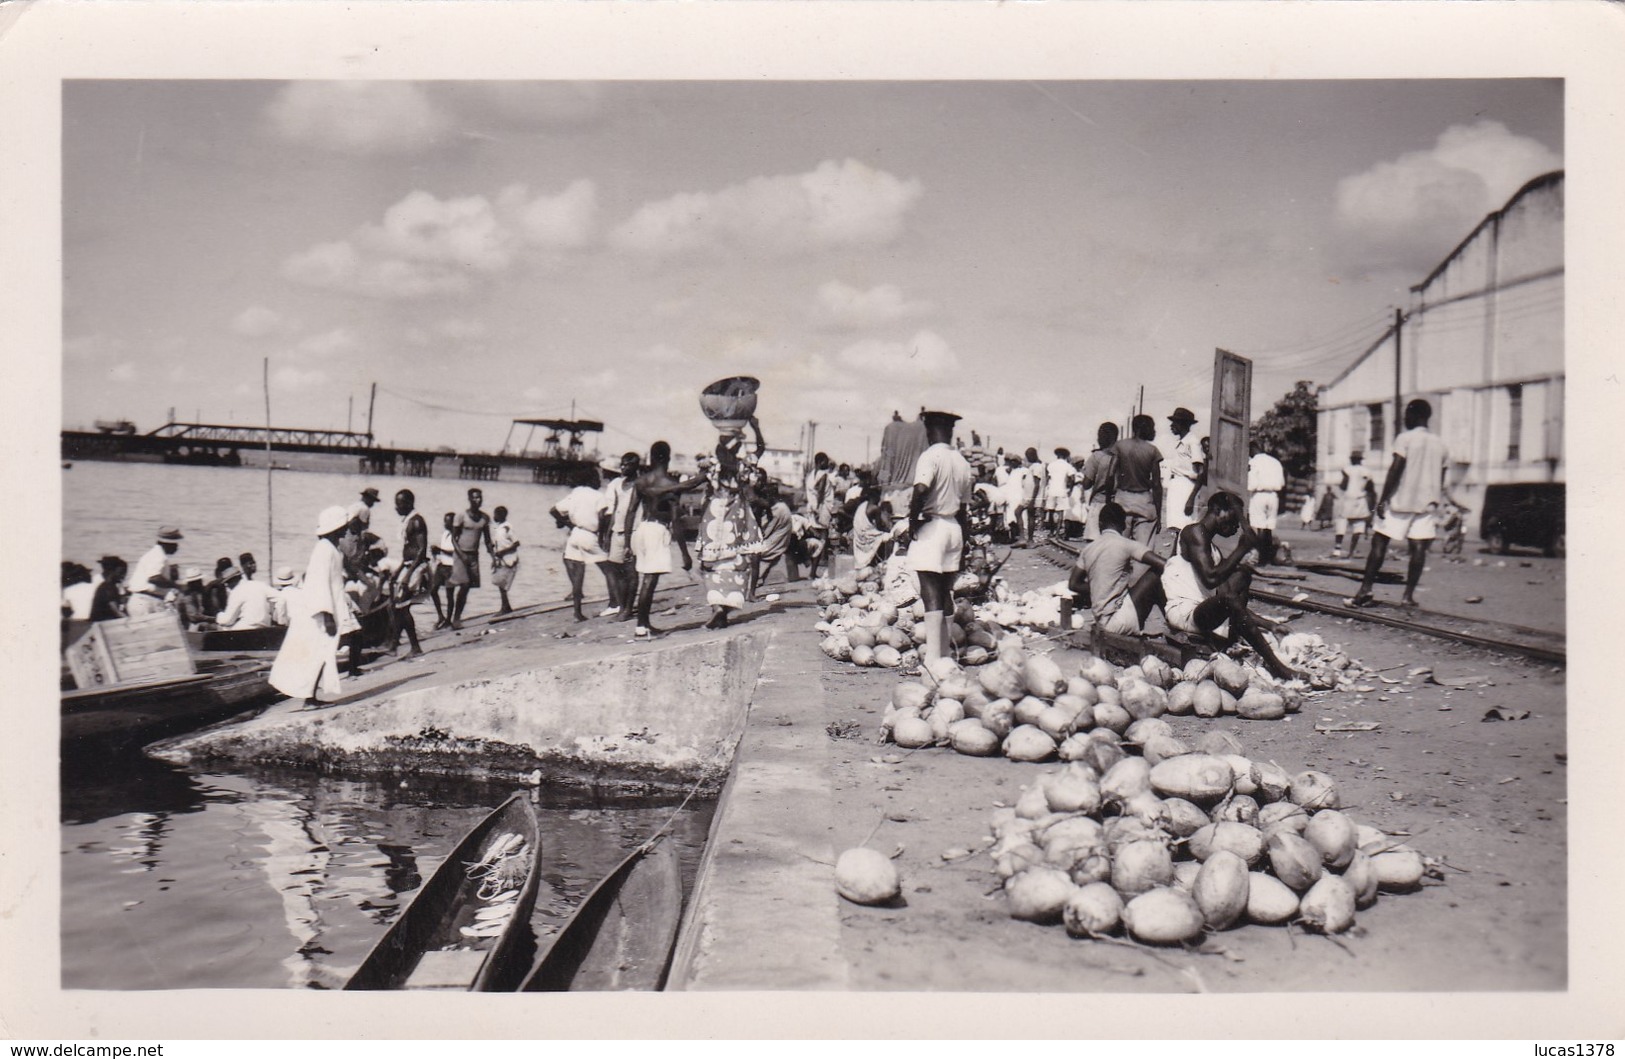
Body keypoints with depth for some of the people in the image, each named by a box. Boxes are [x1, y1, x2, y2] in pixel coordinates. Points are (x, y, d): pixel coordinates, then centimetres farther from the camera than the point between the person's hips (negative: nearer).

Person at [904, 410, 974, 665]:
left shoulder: (931, 455, -10)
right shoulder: (962, 462, 11)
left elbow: (921, 490, -28)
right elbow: (964, 508, 15)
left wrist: (912, 521, -13)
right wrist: (963, 547, 21)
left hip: (931, 527, -7)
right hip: (954, 528, 7)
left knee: (931, 595, -8)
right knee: (946, 593, 14)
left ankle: (932, 658, -11)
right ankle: (944, 651, 21)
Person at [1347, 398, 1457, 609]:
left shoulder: (1405, 438, -6)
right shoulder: (1442, 445, 12)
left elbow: (1395, 470, -13)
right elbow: (1441, 481, 14)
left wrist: (1382, 499, -12)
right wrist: (1436, 503, 22)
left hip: (1401, 499, -5)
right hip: (1426, 504, 5)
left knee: (1379, 542, 0)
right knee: (1418, 548, 2)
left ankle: (1365, 591, -5)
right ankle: (1408, 595, -2)